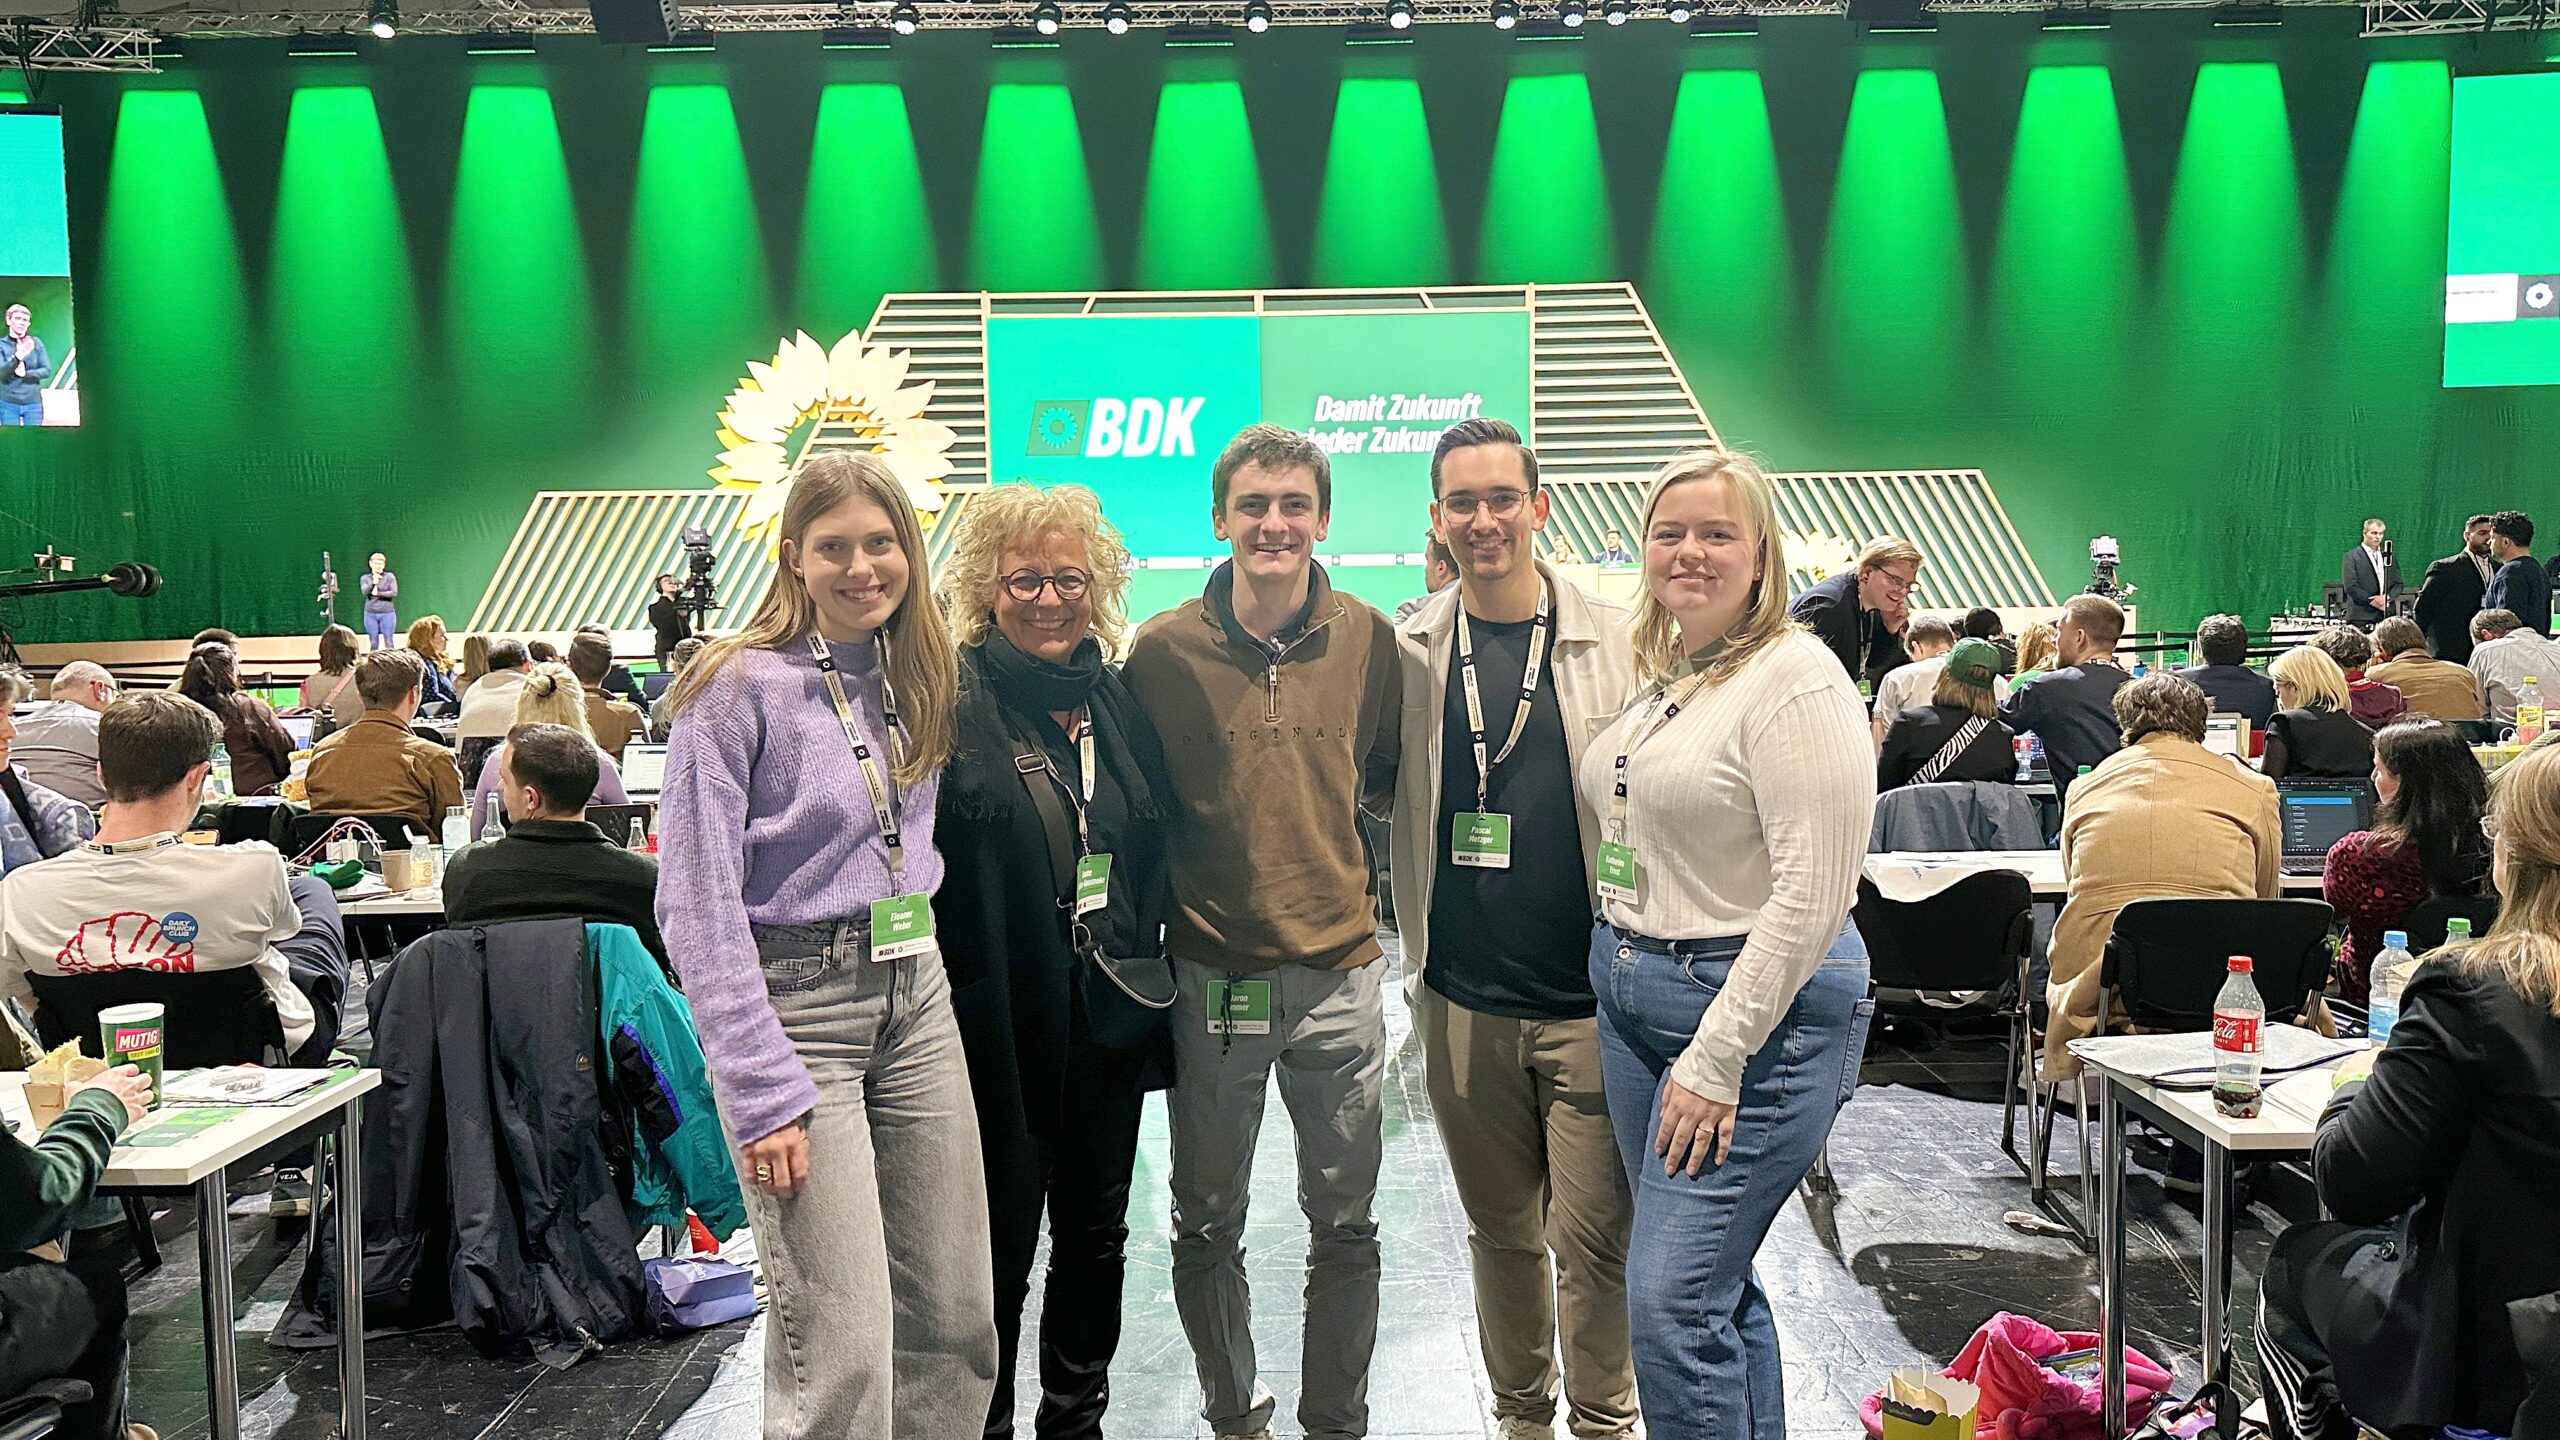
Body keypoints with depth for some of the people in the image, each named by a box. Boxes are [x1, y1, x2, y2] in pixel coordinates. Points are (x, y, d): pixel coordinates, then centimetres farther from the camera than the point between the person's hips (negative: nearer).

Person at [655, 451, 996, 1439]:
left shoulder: (918, 680, 10)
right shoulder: (738, 687, -10)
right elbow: (698, 906, -13)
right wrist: (763, 1092, -18)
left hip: (916, 995, 7)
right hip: (794, 1005, -6)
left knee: (957, 1317, 10)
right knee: (841, 1348, -7)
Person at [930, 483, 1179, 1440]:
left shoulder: (1119, 699, 9)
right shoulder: (949, 703, -10)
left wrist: (1147, 953, 9)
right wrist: (952, 1002, -17)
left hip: (1109, 1015, 6)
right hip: (1000, 1025, -5)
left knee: (1096, 1235, 16)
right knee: (1001, 1245, 5)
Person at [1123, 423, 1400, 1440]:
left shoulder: (1368, 639, 0)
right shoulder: (1164, 650, -5)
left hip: (1340, 974, 1)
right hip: (1213, 975, -1)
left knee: (1346, 1225, 12)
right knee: (1207, 1227, 12)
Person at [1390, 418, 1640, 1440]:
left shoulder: (1615, 642, -2)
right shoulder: (1410, 653, 3)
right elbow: (1388, 807, 11)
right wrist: (1419, 958, 6)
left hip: (1591, 1001, -2)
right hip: (1462, 1002, 2)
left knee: (1592, 1238, 2)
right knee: (1499, 1232, 16)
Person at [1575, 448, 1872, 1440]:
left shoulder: (1795, 675, -13)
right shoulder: (1659, 675, 11)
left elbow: (1813, 891, -19)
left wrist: (1716, 1058, -20)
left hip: (1756, 1014, -8)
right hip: (1633, 1001, 8)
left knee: (1674, 1304, -9)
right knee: (1716, 1285, 15)